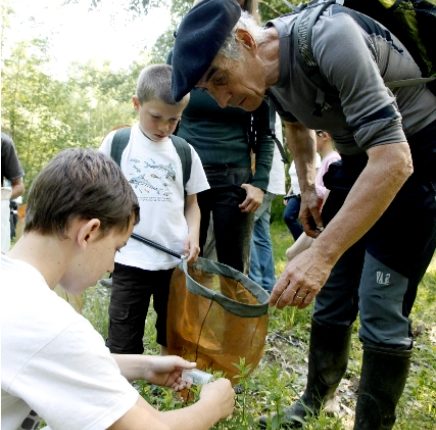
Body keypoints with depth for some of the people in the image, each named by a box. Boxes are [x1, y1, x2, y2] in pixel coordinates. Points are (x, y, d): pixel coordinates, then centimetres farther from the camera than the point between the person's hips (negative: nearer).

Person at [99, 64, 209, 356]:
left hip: (176, 260, 3)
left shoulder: (184, 152, 5)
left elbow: (191, 202, 10)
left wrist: (193, 234, -6)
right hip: (131, 260, -2)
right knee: (123, 345, 6)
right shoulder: (116, 142, 0)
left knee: (173, 339, 18)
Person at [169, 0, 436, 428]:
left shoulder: (329, 37, -31)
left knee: (380, 309, -8)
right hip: (359, 158, 7)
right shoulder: (265, 64, -6)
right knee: (330, 294, 10)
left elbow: (394, 158, -37)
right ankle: (316, 395, 31)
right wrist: (307, 188, 11)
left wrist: (321, 253, -40)